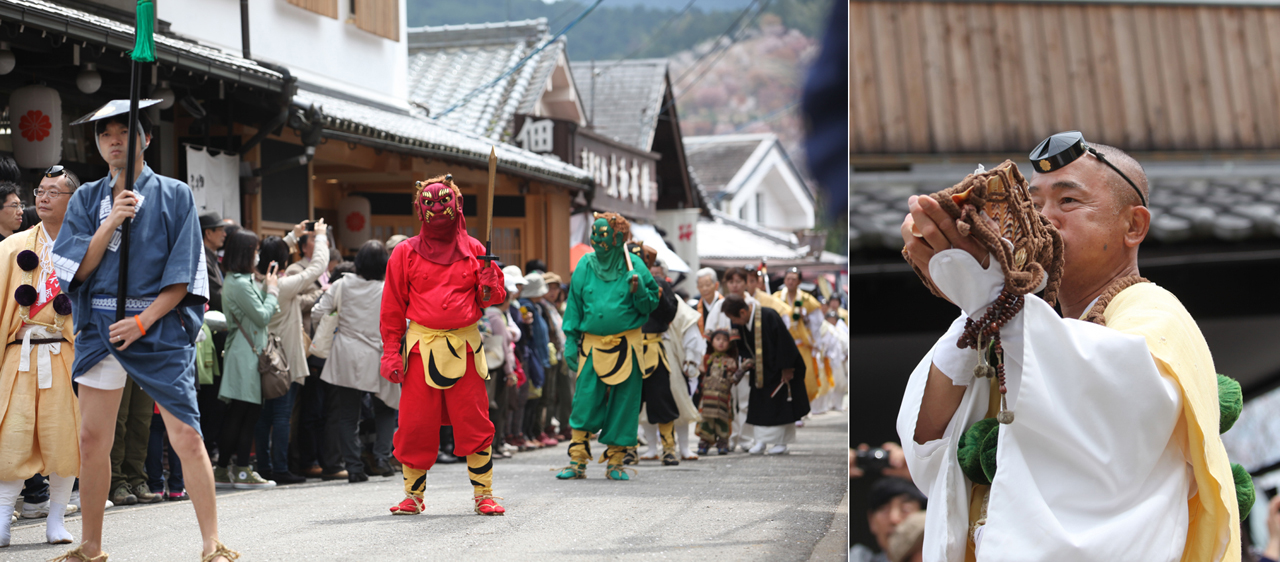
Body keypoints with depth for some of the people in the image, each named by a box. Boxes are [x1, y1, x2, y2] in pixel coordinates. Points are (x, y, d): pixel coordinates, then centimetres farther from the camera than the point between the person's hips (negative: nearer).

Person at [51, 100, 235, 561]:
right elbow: (76, 269, 3)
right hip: (98, 328, 3)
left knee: (187, 438, -10)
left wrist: (142, 322, -13)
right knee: (92, 440, 3)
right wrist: (112, 221, -9)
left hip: (160, 327, -3)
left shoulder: (174, 195, 4)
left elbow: (183, 277, -2)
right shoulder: (86, 199, 13)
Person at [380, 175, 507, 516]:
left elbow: (491, 299, 13)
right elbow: (393, 307, 7)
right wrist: (391, 352, 1)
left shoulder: (473, 250, 8)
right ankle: (413, 495, 14)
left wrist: (489, 286, -10)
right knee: (415, 424, 0)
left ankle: (484, 495, 9)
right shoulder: (406, 253, 5)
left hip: (464, 345, 1)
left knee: (474, 424, -1)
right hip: (421, 347, 0)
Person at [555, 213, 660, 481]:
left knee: (622, 404, 3)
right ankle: (577, 461, 1)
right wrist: (570, 340, 5)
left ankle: (615, 462, 12)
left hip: (626, 347, -1)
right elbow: (574, 304, 10)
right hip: (592, 345, 1)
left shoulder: (633, 266, 1)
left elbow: (650, 305, 4)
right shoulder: (585, 265, 6)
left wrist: (638, 290, -17)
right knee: (584, 403, -5)